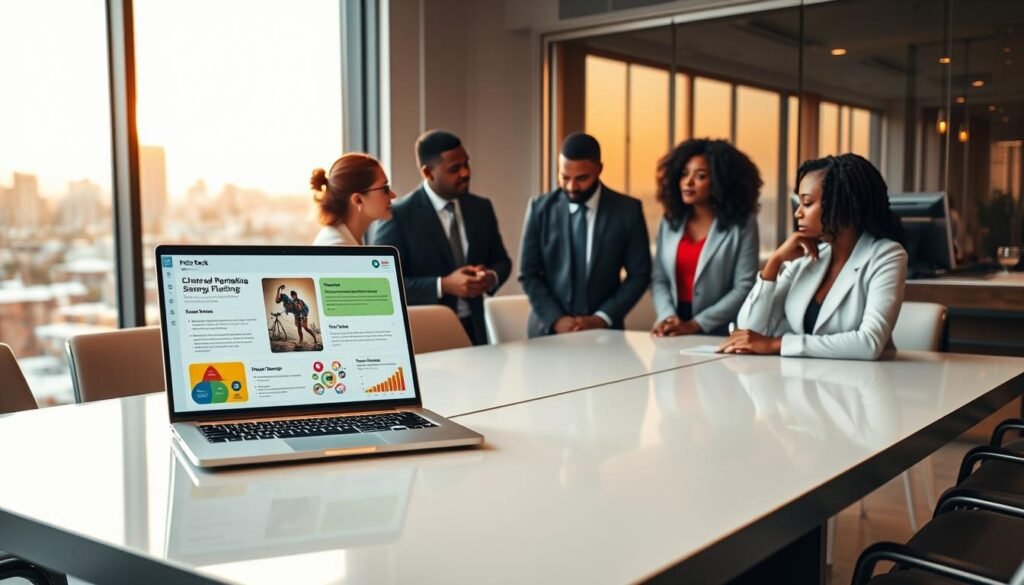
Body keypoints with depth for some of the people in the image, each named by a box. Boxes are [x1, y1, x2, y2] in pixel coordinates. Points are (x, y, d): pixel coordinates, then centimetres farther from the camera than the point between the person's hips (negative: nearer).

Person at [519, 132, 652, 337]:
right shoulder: (540, 208, -1)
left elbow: (639, 275, -1)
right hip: (549, 329, 0)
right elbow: (529, 274, 0)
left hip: (603, 331, 0)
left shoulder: (628, 210, -3)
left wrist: (602, 318, -11)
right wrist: (556, 319, -12)